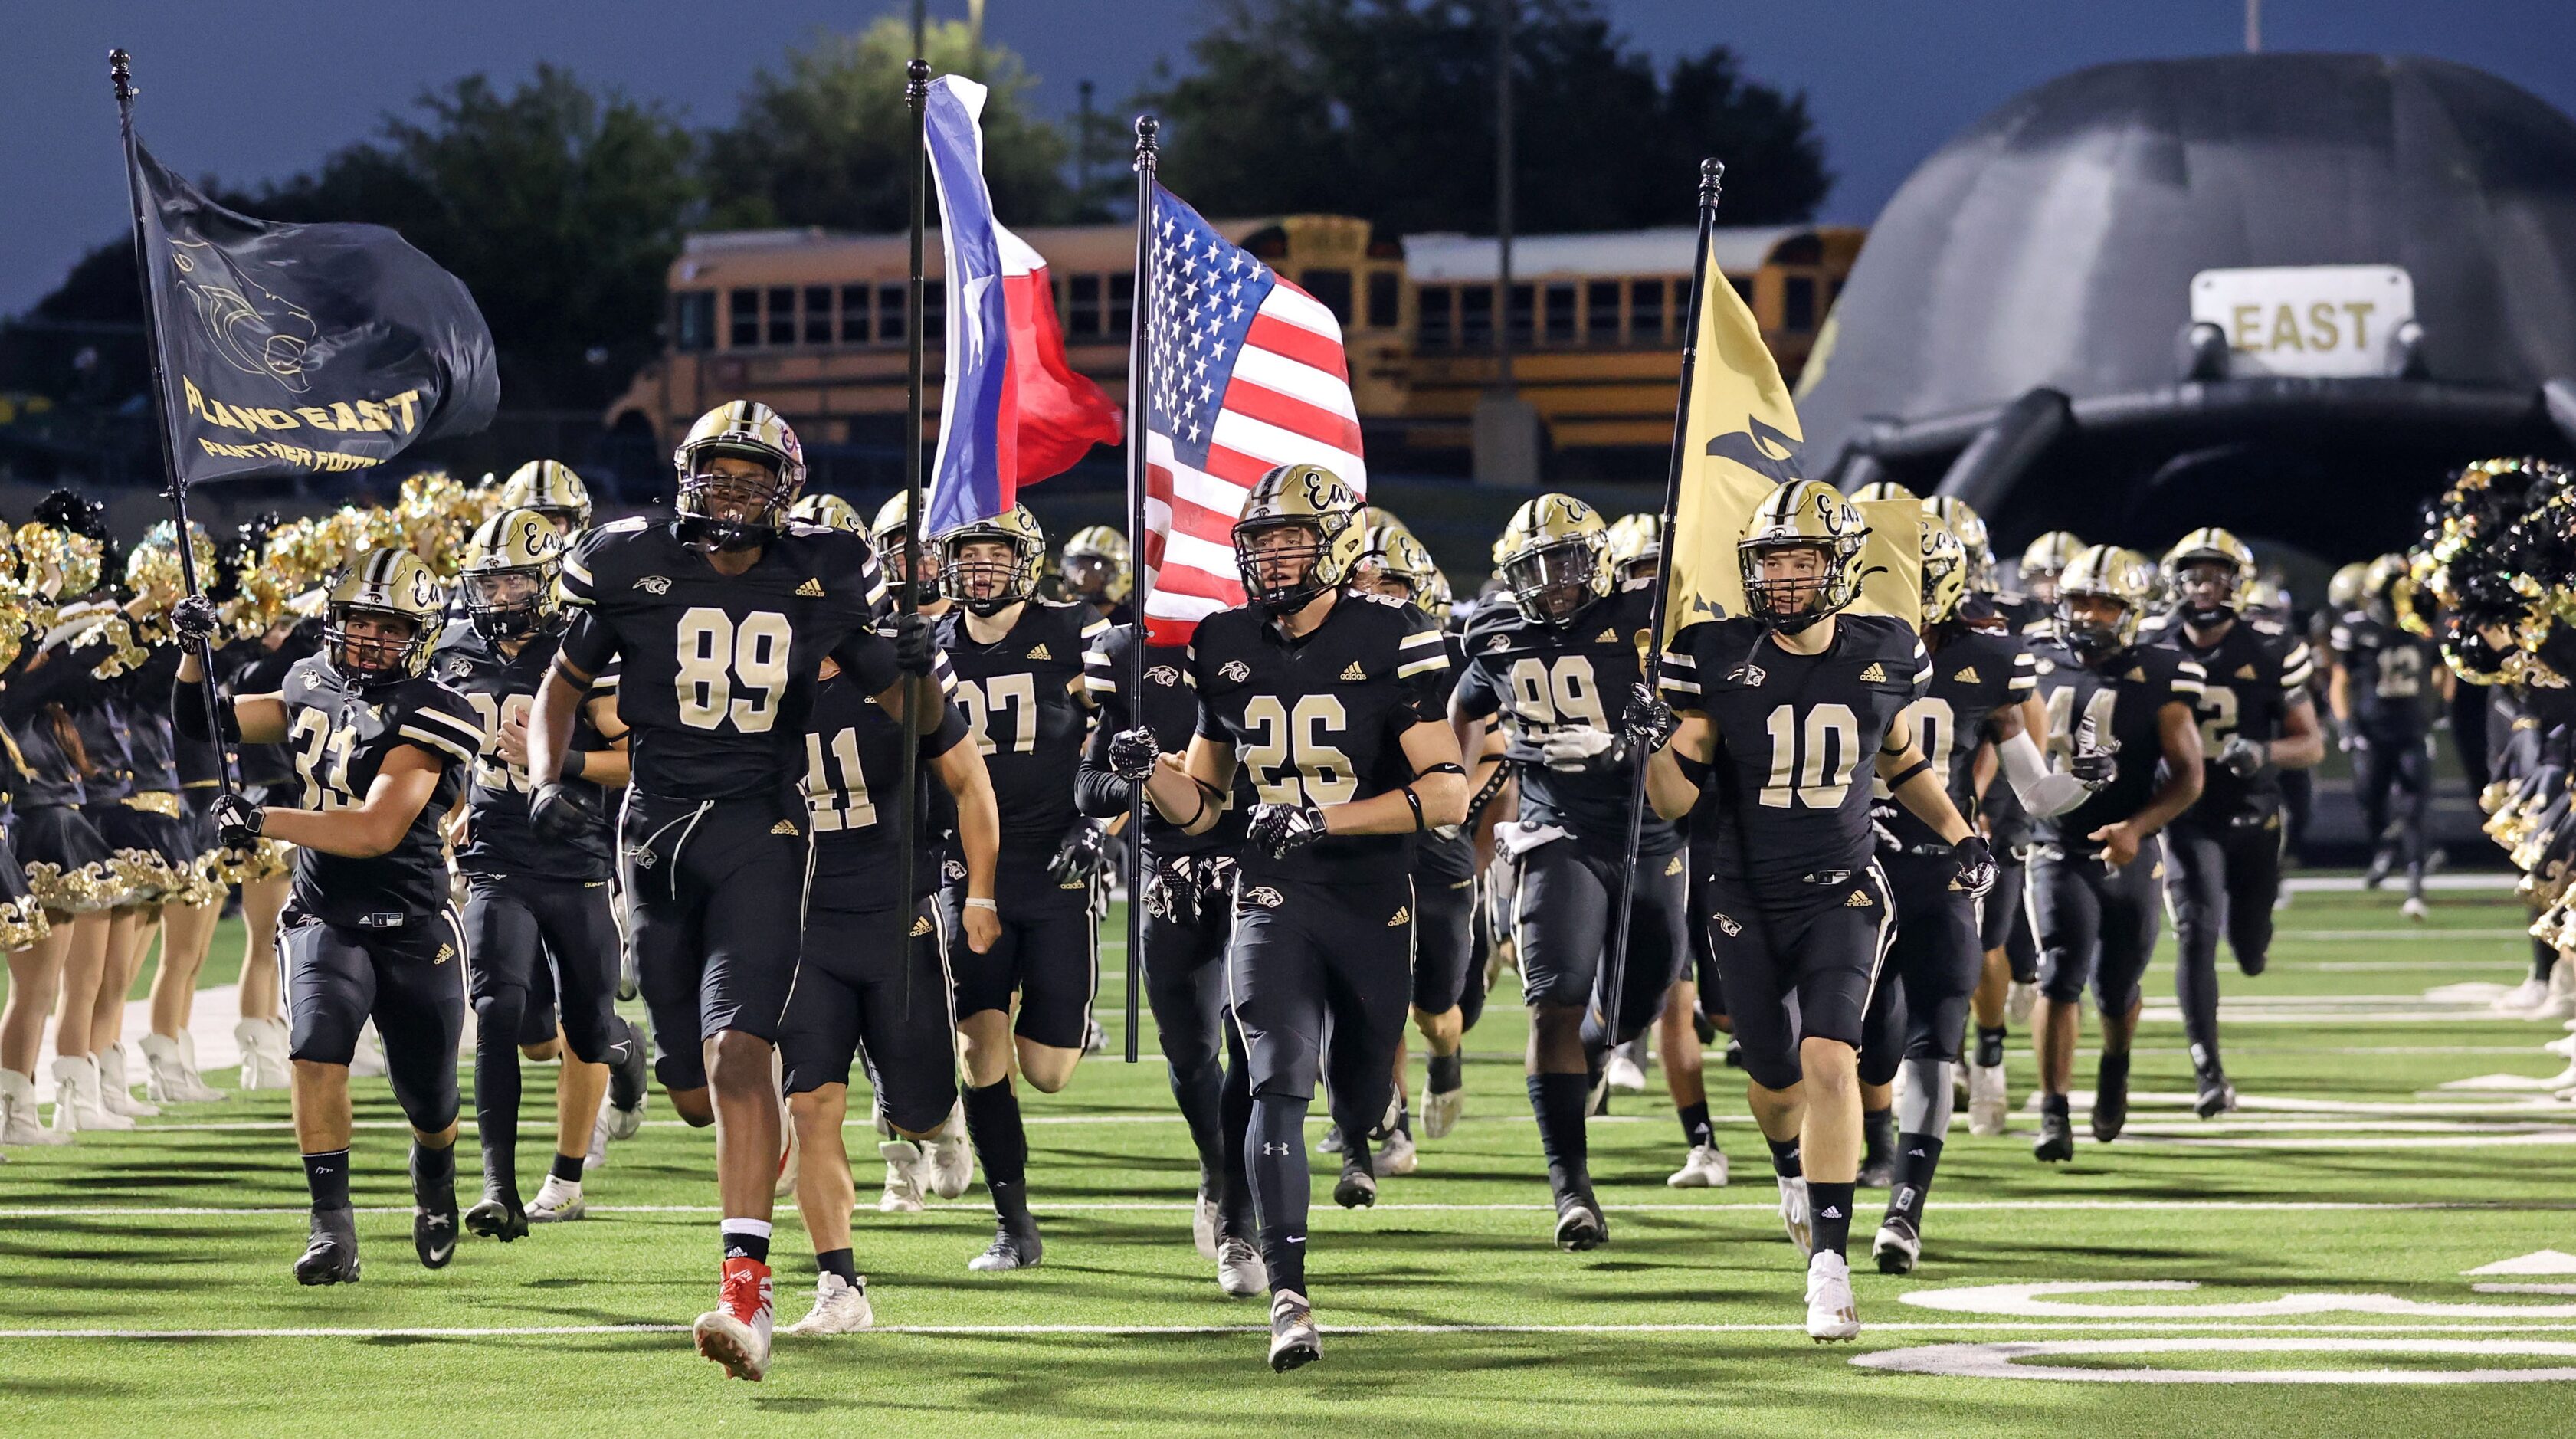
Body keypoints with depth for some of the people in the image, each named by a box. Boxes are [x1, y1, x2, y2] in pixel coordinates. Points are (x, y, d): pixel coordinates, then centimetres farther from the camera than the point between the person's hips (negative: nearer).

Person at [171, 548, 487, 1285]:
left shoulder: (428, 715, -15)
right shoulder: (312, 688, 4)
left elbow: (377, 830, -25)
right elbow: (201, 723, 15)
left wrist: (263, 821, -29)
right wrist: (196, 649, -3)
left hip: (413, 928, -2)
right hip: (325, 919, 3)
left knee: (429, 1105, 11)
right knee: (318, 1051, -27)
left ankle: (435, 1173, 48)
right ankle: (332, 1228, -23)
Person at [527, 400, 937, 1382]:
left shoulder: (820, 581, 0)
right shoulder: (633, 570, -1)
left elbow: (909, 711, 11)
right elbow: (563, 688, 12)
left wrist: (916, 668, -12)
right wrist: (544, 779, -6)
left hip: (761, 833, -2)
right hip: (656, 838, 2)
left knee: (737, 1054, -21)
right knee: (697, 1097, 8)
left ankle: (746, 1293, -26)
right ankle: (767, 1144, 47)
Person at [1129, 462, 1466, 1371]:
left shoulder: (1390, 642, -10)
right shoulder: (1229, 650, 4)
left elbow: (1447, 793, -16)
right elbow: (1201, 803, 13)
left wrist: (1323, 819, -23)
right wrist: (1149, 773, -10)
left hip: (1374, 900, -1)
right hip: (1275, 898, 1)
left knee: (1362, 1079, 19)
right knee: (1280, 1081, -17)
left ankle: (1355, 1147, 59)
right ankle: (1287, 1296, -22)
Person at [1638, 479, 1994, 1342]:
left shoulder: (1882, 657, -2)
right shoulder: (1717, 657, -7)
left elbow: (1901, 762, 18)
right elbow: (1676, 802, -6)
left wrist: (1959, 836, 8)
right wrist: (1658, 745, -26)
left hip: (1841, 891, -1)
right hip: (1746, 899, 1)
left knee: (1830, 1059, -19)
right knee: (1775, 1080, 11)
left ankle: (1829, 1265, -17)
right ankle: (1793, 1172, 48)